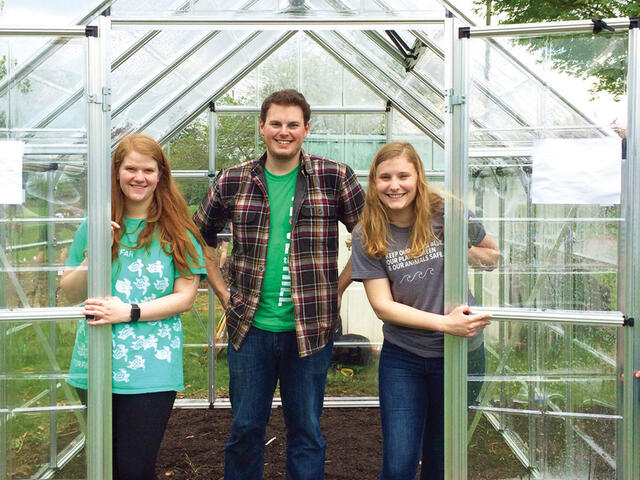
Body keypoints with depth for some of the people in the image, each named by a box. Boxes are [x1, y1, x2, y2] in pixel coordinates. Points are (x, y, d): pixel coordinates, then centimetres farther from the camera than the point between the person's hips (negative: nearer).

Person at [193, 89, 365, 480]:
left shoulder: (335, 177, -2)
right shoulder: (232, 182, 3)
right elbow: (198, 236, 16)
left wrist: (338, 288, -1)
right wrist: (222, 290, 8)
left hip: (310, 328, -1)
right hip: (249, 328, 2)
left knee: (306, 430, 11)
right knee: (245, 429, 14)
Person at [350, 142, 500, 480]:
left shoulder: (446, 215, -8)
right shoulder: (367, 235, -6)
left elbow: (494, 256, 8)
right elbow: (382, 306, -10)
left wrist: (466, 252, -15)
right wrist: (445, 323, -21)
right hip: (402, 357, 0)